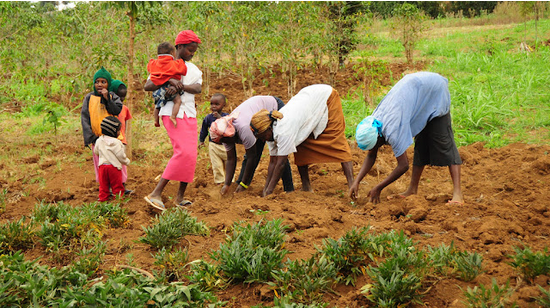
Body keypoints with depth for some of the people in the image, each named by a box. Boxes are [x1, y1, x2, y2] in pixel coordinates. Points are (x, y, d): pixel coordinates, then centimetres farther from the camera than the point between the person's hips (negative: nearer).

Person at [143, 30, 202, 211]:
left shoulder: (193, 69, 16)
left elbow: (197, 88, -3)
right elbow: (147, 86, -9)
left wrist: (180, 86, -21)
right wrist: (169, 81, -23)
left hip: (190, 114, 7)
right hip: (172, 113, -7)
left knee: (191, 156, 3)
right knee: (183, 152, -20)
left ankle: (180, 197, 10)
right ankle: (156, 194, -20)